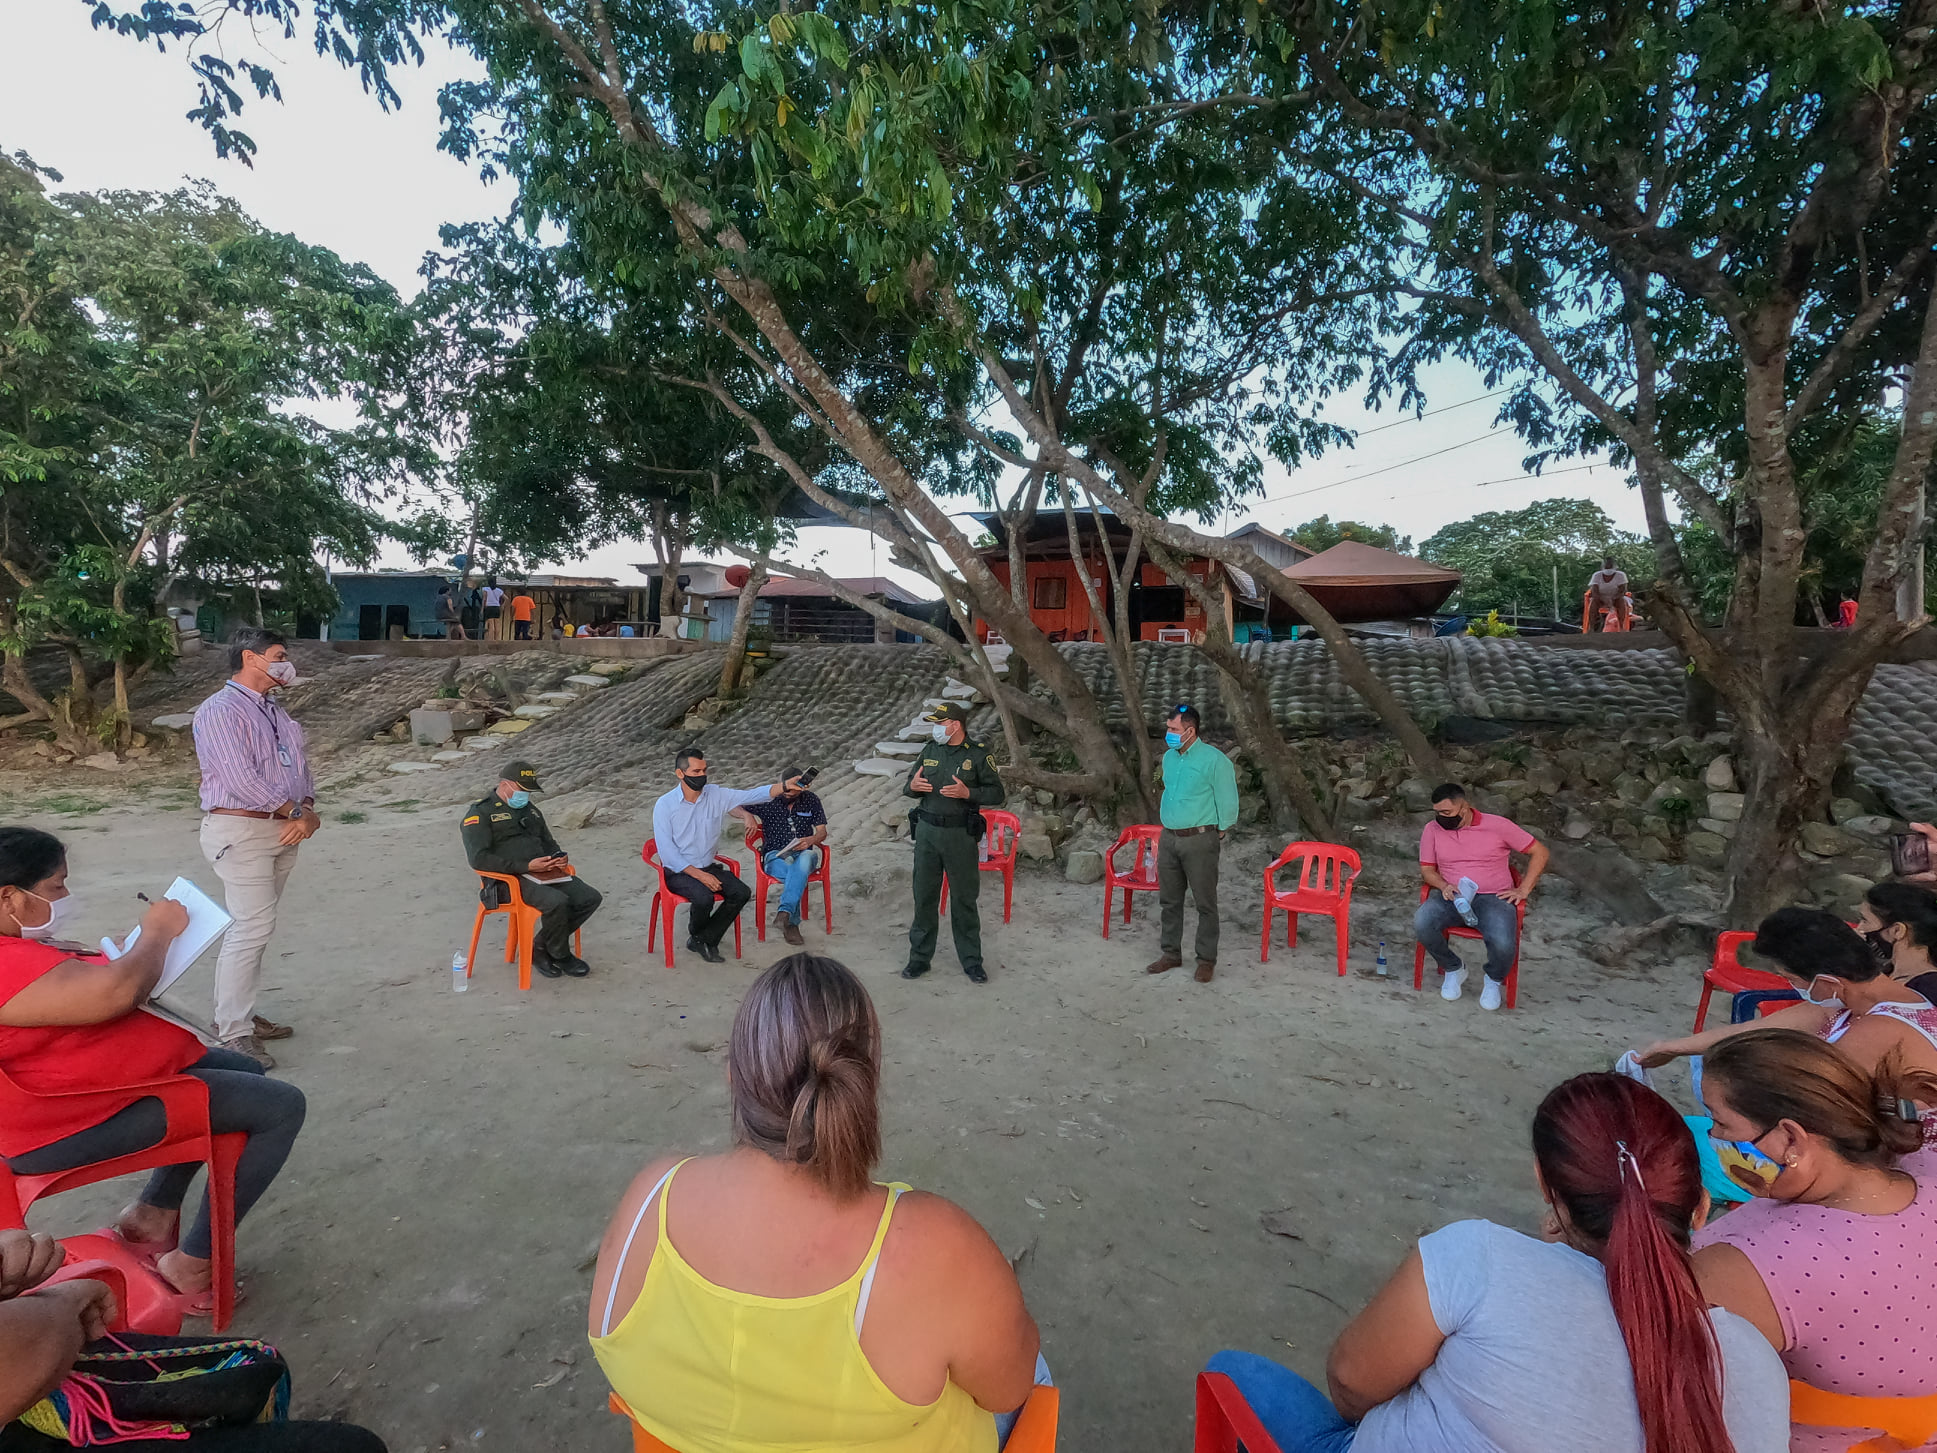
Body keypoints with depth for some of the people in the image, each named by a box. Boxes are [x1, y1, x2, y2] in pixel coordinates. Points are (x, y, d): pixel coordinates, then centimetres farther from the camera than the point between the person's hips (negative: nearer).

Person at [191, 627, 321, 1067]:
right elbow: (241, 778, -18)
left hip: (283, 831, 8)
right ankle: (233, 1035, -2)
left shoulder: (276, 713, 17)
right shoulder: (220, 711, -10)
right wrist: (298, 813, -11)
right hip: (241, 830, -8)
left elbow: (300, 766, 16)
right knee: (251, 928, -10)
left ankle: (239, 1014, 23)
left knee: (255, 927, 13)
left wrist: (308, 812, -2)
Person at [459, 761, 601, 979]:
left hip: (544, 873, 8)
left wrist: (558, 857, 7)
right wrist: (526, 866, -20)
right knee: (556, 901, -33)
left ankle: (541, 948, 2)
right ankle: (561, 956, -6)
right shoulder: (480, 813, -2)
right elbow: (479, 858, -15)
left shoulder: (530, 809, 23)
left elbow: (548, 842, 33)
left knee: (590, 898, -11)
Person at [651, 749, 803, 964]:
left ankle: (704, 939, -1)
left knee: (742, 892, -17)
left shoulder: (716, 795, -1)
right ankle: (696, 934, 3)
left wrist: (784, 786, -27)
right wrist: (699, 875, -21)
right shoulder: (665, 805, -12)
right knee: (704, 898, -31)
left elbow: (751, 795, -9)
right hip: (678, 872, -5)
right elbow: (667, 851, -15)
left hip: (709, 866, 5)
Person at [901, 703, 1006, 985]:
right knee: (924, 896, 9)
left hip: (961, 835, -4)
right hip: (927, 832, 4)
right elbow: (907, 788, 15)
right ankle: (920, 957, 21)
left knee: (965, 899, 5)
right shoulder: (929, 751, 9)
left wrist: (968, 793, -19)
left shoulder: (978, 755, -4)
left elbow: (998, 794, -5)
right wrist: (912, 786, -9)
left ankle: (971, 960, 18)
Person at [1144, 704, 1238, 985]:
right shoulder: (1169, 757, 9)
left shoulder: (1214, 759, -12)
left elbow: (1227, 801, -9)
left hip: (1200, 840, -6)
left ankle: (1206, 959, 12)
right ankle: (1171, 953, 24)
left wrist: (1218, 835, -3)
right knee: (1169, 900, 12)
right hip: (1168, 838, 7)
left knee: (1205, 903, 2)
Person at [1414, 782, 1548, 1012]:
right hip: (1452, 898, 2)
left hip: (1493, 898, -2)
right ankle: (1453, 969, 1)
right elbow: (1427, 868, 8)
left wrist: (1523, 890, -4)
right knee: (1421, 923, -30)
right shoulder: (1432, 830, 3)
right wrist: (1444, 886, -14)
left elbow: (1539, 852, 4)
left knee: (1503, 945, -32)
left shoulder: (1497, 825, -3)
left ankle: (1494, 980, 7)